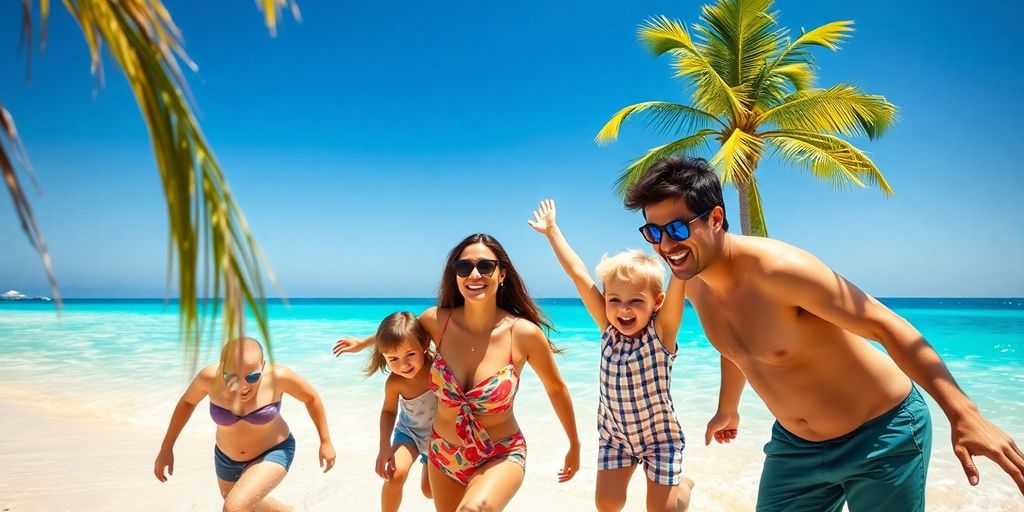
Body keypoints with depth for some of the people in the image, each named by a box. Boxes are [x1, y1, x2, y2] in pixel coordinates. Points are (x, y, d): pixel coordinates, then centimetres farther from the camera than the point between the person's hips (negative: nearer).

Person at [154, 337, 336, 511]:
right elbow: (188, 401, -4)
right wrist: (166, 449, -3)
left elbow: (311, 397, -12)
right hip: (228, 457, 4)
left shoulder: (277, 376, -31)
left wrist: (325, 441, -7)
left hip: (273, 453, -4)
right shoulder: (210, 376, -26)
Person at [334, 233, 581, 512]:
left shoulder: (524, 333, -20)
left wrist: (574, 446, 8)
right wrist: (363, 342, 30)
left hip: (500, 457, -4)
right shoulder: (437, 320, -12)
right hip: (443, 454, 4)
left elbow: (556, 388, -3)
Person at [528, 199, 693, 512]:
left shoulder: (661, 332, -21)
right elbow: (578, 274, -13)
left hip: (660, 435, -3)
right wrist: (551, 230, -10)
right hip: (614, 434, 3)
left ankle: (683, 486, 34)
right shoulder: (608, 330, -13)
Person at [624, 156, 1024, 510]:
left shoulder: (776, 268, -29)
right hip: (795, 445, 6)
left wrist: (963, 414, -31)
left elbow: (885, 326, -26)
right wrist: (728, 410, 27)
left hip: (881, 434, -6)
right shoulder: (694, 283, -6)